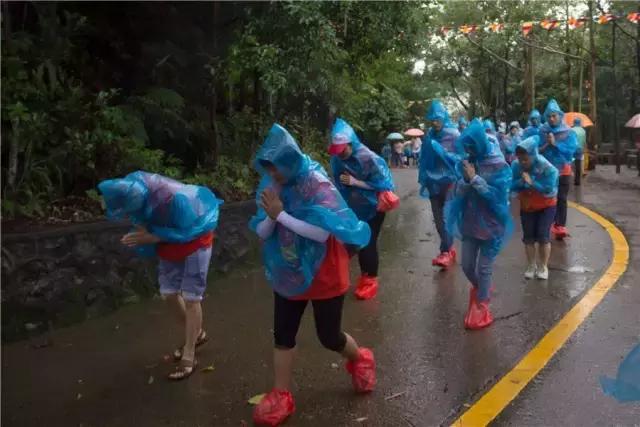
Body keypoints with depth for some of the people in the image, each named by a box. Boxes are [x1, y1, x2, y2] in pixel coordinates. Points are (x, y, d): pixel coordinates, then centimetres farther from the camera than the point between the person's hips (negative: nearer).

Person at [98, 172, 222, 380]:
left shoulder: (174, 198, -40)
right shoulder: (132, 190, -20)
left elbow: (187, 231, -26)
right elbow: (144, 221, -3)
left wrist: (153, 237, -30)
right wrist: (144, 234, -24)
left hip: (194, 240, -6)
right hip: (170, 244, 7)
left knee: (191, 298, -4)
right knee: (169, 293, 10)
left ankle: (189, 356, 7)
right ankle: (196, 334, 31)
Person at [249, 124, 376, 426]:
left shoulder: (317, 183, -21)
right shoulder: (270, 185, -3)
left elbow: (323, 232, -30)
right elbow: (262, 233, -3)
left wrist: (281, 214, -30)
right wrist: (271, 216, -24)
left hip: (323, 275, -5)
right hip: (288, 273, 5)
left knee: (329, 337, 8)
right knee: (283, 335, 9)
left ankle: (360, 360, 39)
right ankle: (281, 396, 24)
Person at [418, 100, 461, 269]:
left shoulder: (454, 135, -6)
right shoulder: (428, 136, 6)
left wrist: (441, 151, -18)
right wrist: (423, 180, 10)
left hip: (450, 180, -5)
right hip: (434, 182, 5)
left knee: (447, 216, -15)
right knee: (438, 218, 8)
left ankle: (446, 252, -13)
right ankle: (449, 250, 20)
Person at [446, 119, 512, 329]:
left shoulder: (499, 166, -14)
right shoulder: (466, 162, 0)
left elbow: (498, 195, -21)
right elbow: (458, 192, 0)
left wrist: (475, 179, -26)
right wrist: (465, 180, -20)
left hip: (491, 224, -5)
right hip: (470, 221, 5)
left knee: (483, 267, 3)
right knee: (467, 266, 12)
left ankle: (481, 306, 22)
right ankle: (479, 288, 44)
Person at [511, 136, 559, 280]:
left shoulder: (546, 167, -27)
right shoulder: (516, 166, -17)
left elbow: (549, 190, -30)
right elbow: (512, 186, -15)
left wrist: (532, 183, -37)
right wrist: (521, 182, -34)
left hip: (546, 206, -3)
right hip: (526, 206, 3)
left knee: (543, 236, -4)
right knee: (528, 237, 7)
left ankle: (543, 266, 13)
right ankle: (531, 265, 22)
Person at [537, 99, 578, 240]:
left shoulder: (569, 132, -5)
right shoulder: (542, 131, 0)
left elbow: (570, 150, -15)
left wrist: (555, 143, -19)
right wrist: (546, 145, -18)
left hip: (563, 171, -1)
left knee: (561, 199, 1)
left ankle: (560, 226, 2)